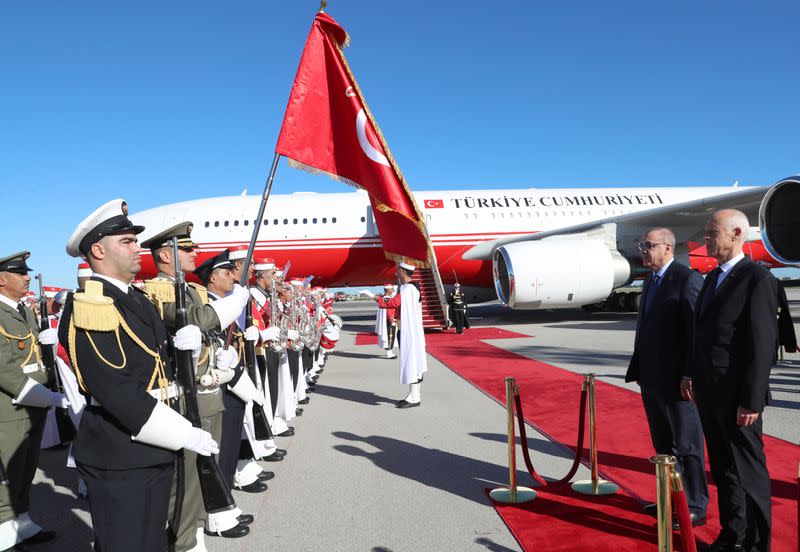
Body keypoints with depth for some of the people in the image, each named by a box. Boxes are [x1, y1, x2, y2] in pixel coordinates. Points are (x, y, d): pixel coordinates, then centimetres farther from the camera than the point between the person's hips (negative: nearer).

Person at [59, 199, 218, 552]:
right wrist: (187, 436, -20)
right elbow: (117, 393, -24)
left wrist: (187, 342, -8)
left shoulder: (139, 301, 12)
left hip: (155, 450, 9)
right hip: (119, 459, -9)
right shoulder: (87, 309, -18)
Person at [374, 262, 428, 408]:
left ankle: (414, 397, 0)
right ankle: (416, 395, 21)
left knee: (411, 363, -5)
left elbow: (390, 304, -24)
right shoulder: (414, 288, 12)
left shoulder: (406, 290, -19)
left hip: (408, 332, -10)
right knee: (415, 364, 13)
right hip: (413, 331, 10)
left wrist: (378, 299, -6)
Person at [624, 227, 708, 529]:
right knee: (663, 444, 17)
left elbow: (696, 329, -18)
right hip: (652, 378, 9)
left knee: (687, 444, 3)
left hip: (676, 379, -9)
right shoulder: (650, 280, 15)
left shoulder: (687, 278, -13)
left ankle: (695, 507, 15)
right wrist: (637, 369, 13)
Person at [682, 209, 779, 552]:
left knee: (748, 471, 6)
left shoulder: (758, 279, -13)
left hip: (736, 395, -8)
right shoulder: (712, 278, 12)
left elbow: (763, 344, -17)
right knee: (722, 468, 16)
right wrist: (691, 373, 14)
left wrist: (751, 400, -18)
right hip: (708, 392, 8)